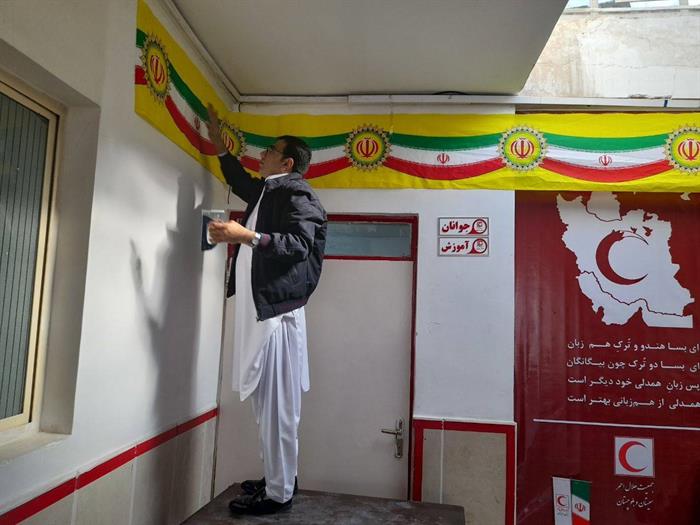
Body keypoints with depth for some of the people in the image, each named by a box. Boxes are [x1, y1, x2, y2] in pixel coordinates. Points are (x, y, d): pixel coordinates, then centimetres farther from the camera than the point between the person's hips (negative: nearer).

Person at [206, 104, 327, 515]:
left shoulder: (297, 193, -6)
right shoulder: (266, 190, 23)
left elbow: (299, 245, -20)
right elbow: (240, 181, 45)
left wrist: (246, 235, -29)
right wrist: (220, 144, 48)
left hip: (277, 311, -9)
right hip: (258, 310, 10)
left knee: (277, 405, -4)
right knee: (267, 403, 13)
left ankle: (278, 494, 8)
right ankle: (280, 478, 25)